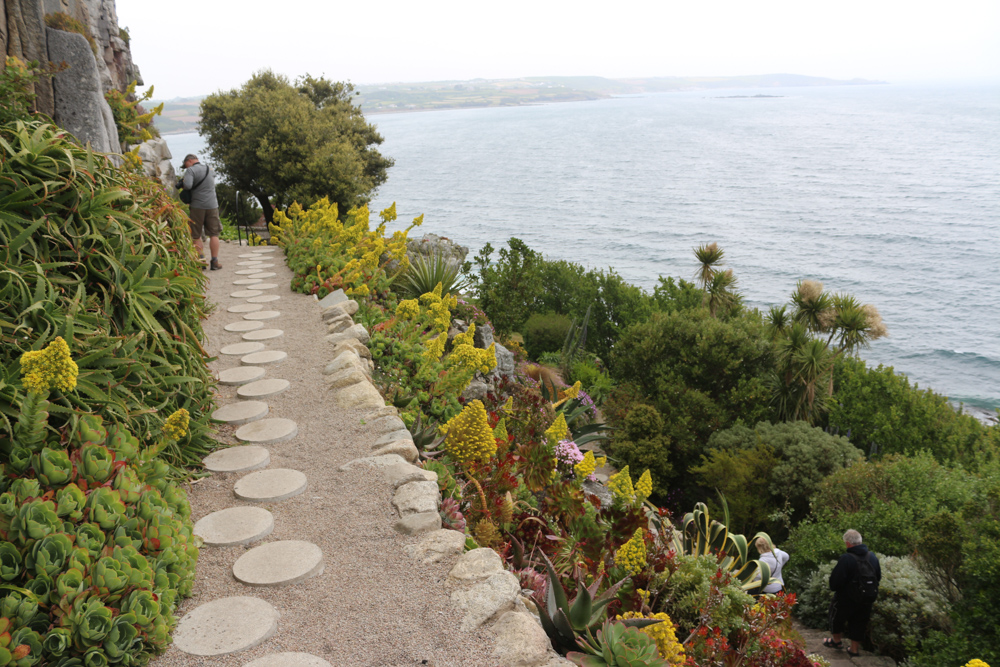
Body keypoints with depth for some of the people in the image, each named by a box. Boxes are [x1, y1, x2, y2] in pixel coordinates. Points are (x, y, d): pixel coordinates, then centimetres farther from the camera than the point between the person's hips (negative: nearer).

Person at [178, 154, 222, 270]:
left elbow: (188, 185, -22)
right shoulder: (210, 170, 11)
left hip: (197, 206, -4)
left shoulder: (191, 170, -8)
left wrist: (183, 184, 1)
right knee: (214, 234, 7)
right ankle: (215, 262, 4)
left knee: (196, 236, 6)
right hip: (212, 205, 4)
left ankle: (201, 261, 3)